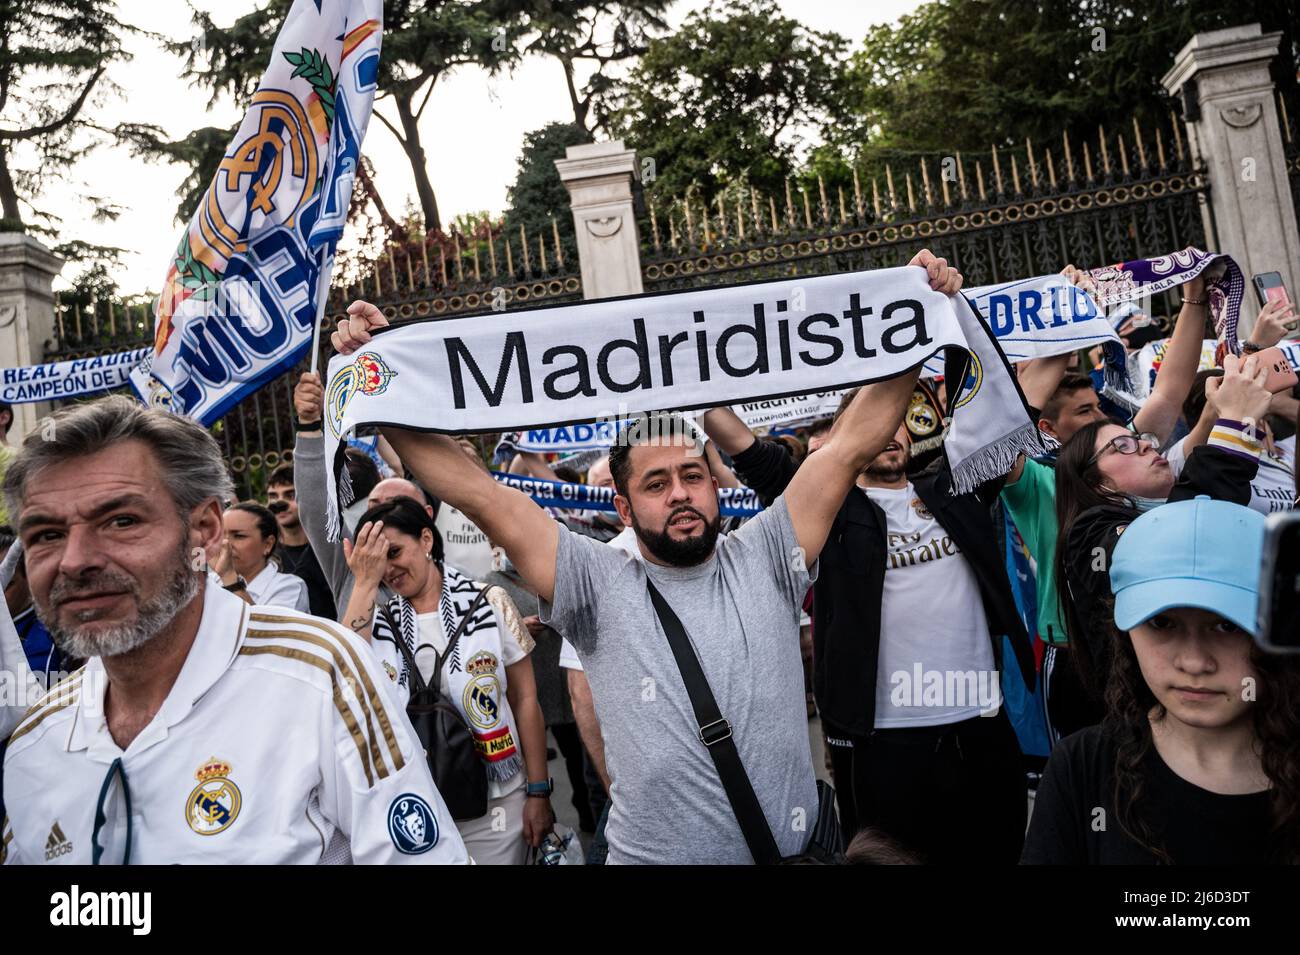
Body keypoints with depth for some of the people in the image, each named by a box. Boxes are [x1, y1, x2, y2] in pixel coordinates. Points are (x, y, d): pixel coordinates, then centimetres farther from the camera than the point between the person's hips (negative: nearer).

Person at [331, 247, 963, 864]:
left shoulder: (762, 562, -4)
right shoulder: (599, 587, -9)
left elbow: (851, 443, -7)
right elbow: (476, 492, -14)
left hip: (797, 847, 2)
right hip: (651, 852, -1)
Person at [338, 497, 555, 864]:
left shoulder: (489, 603, -5)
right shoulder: (379, 623, 1)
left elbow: (525, 699, -1)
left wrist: (538, 792, -3)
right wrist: (365, 583, -17)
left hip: (496, 802, -2)